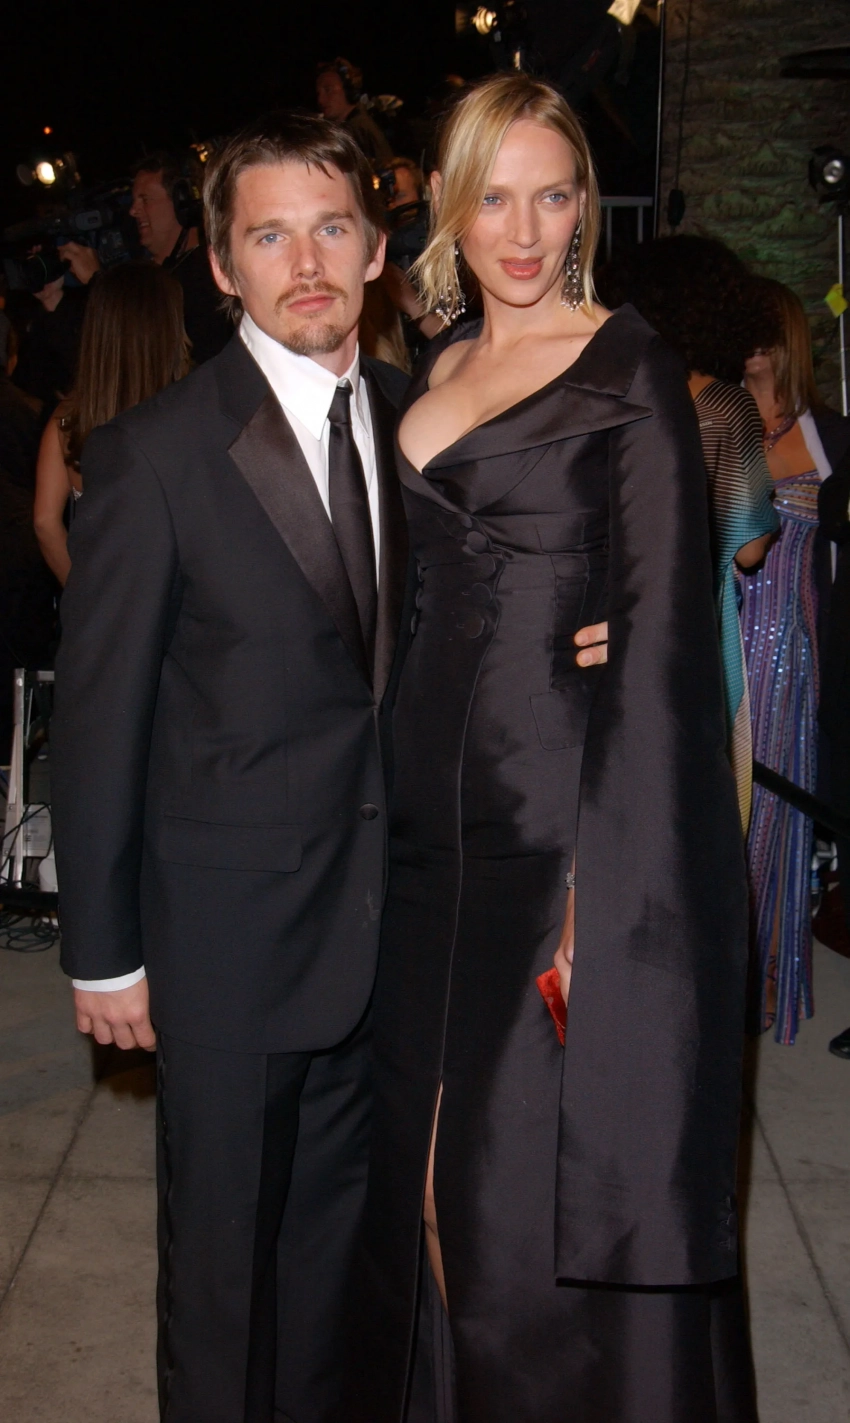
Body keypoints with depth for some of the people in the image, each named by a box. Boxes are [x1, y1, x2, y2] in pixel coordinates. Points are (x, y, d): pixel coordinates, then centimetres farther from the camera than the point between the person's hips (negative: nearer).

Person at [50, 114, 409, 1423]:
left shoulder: (415, 419, 2)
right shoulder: (153, 455, -14)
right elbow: (98, 718, -10)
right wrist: (101, 953, -8)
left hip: (384, 907, 5)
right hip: (229, 922, -4)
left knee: (338, 1216, 22)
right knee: (224, 1235, 14)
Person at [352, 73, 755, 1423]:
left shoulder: (630, 367, -6)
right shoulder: (434, 371, 13)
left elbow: (664, 631, -13)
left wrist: (604, 882, -19)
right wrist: (405, 794, 6)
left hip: (573, 822, -6)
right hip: (436, 817, 7)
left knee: (548, 1187, 3)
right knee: (431, 1169, 17)